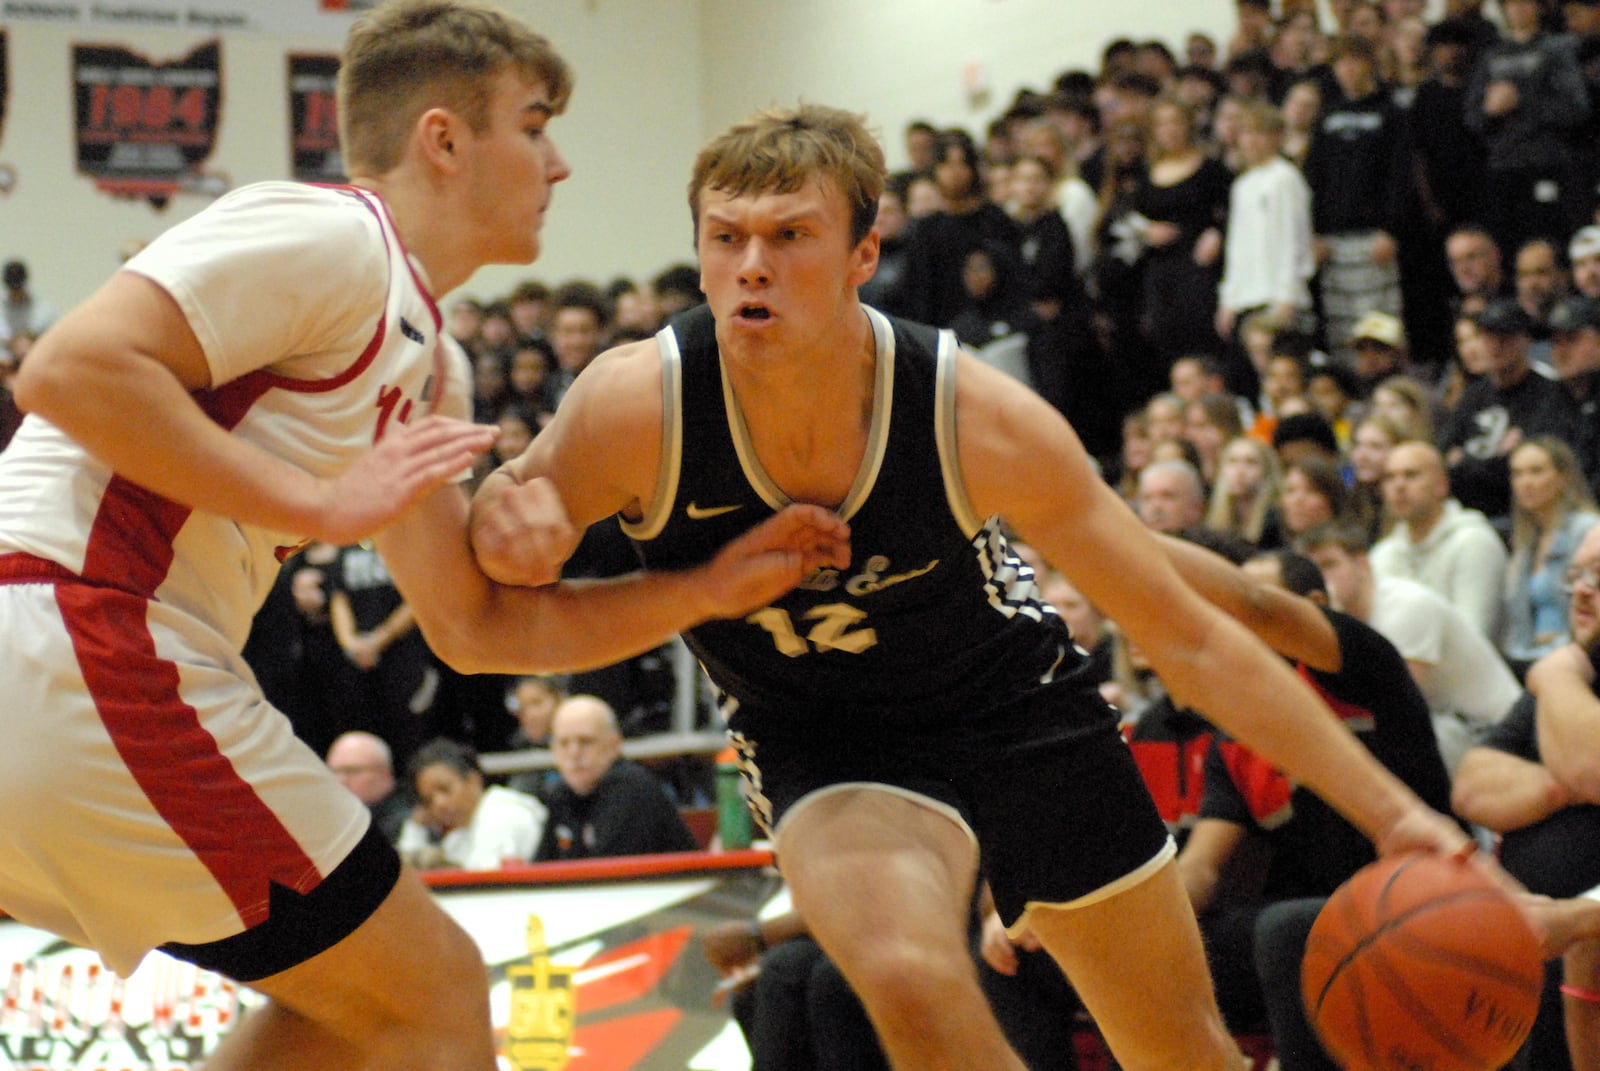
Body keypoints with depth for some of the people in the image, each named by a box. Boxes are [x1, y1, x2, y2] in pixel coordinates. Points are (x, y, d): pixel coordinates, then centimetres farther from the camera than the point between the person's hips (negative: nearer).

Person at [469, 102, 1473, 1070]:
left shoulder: (978, 419, -27)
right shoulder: (638, 405, -28)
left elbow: (1190, 638, -18)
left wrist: (1388, 810, -22)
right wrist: (501, 525, -34)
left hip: (1012, 697, 1)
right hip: (822, 741, -1)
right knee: (914, 979, -33)